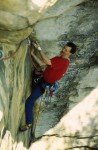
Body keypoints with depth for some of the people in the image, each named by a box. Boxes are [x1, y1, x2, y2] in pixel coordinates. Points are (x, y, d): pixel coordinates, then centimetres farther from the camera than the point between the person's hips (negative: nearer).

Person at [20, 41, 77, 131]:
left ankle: (29, 123, 8)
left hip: (44, 84, -9)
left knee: (29, 102, -9)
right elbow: (42, 64, 3)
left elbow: (47, 62, -37)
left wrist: (39, 48, -33)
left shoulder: (64, 62, -28)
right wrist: (32, 54, -5)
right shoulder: (58, 58, 2)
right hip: (42, 79, 10)